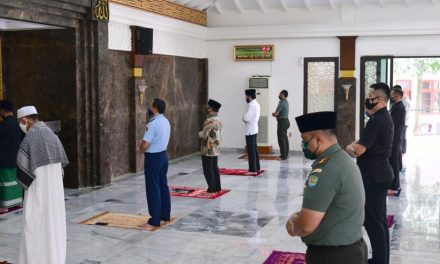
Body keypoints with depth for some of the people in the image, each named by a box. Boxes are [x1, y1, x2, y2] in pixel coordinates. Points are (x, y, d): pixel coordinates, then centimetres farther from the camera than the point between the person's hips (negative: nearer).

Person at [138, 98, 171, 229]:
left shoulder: (153, 124, -22)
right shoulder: (166, 121, 7)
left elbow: (145, 145, -22)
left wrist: (140, 149, 0)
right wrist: (144, 147, 11)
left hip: (153, 158, -9)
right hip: (163, 155, 9)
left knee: (153, 189, -4)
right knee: (163, 185, 16)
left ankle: (155, 221, 0)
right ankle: (165, 215, 25)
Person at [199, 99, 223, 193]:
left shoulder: (210, 121, -20)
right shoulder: (219, 120, 8)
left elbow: (204, 135, -19)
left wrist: (200, 133, 0)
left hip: (208, 149, -9)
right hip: (216, 148, 9)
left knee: (208, 169, 0)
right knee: (215, 168, 14)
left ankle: (212, 188, 3)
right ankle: (217, 187, 18)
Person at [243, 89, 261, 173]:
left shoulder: (252, 105, -18)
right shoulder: (256, 104, 12)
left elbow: (247, 118, -25)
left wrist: (244, 119, -3)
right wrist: (246, 119, 5)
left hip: (250, 131, -10)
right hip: (254, 129, 10)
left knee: (251, 150, -6)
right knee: (255, 149, 16)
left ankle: (253, 169, -4)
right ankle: (257, 167, 24)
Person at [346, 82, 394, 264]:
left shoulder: (377, 120, -21)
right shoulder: (384, 118, 13)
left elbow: (359, 150, -22)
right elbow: (364, 141, 17)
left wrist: (351, 147, -2)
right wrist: (352, 146, -1)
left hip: (374, 177, -10)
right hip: (379, 174, 10)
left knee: (372, 221, -3)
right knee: (379, 220, 17)